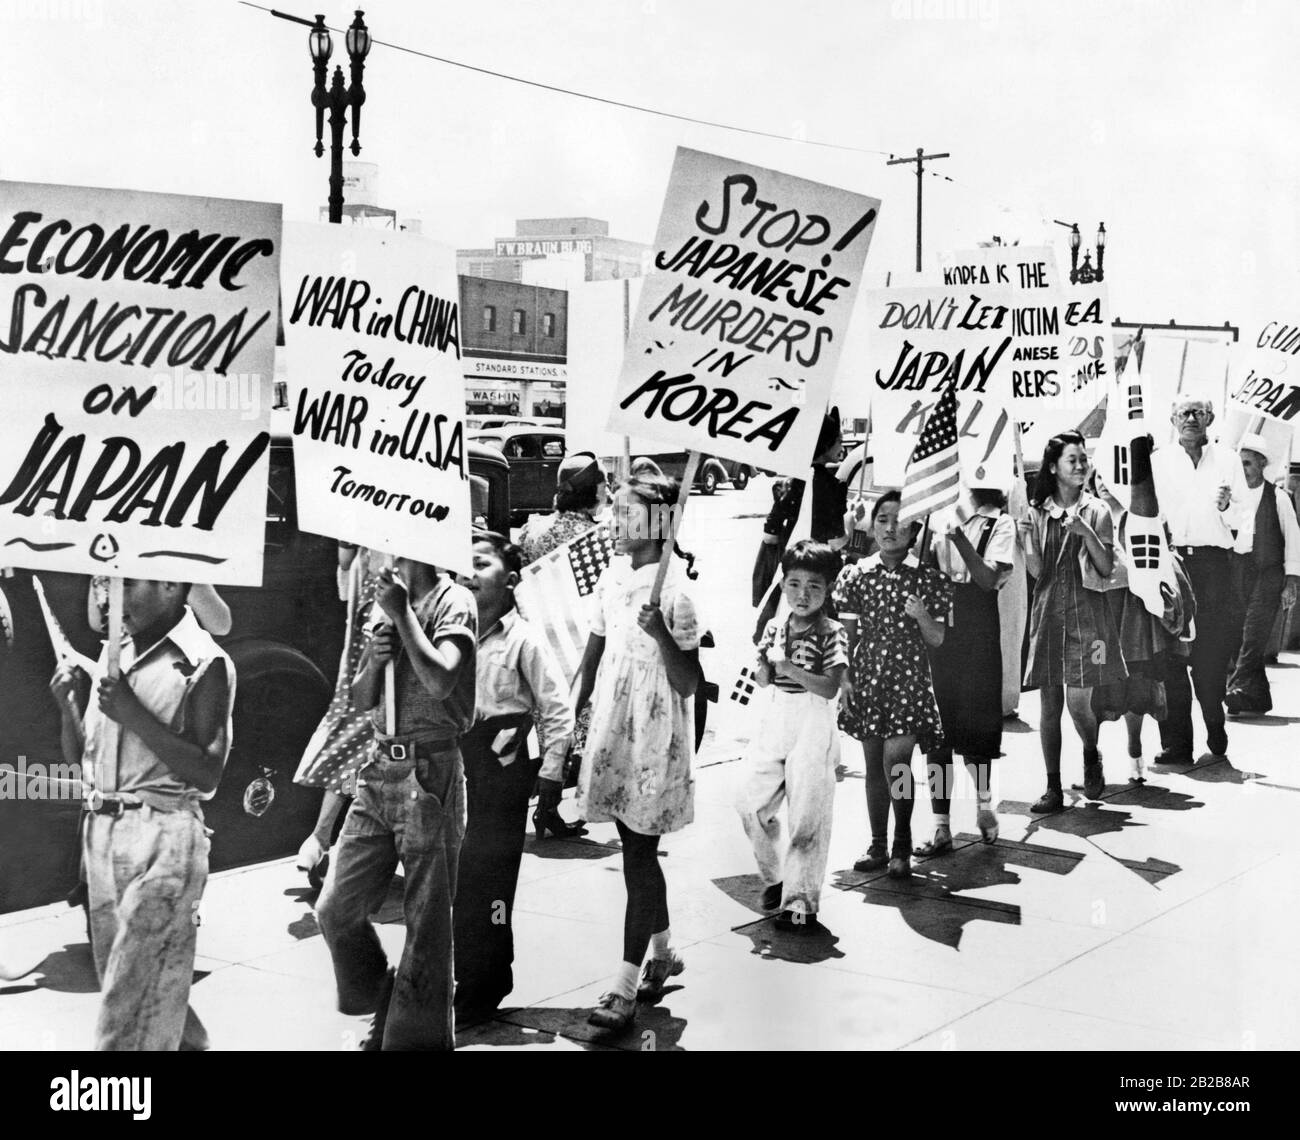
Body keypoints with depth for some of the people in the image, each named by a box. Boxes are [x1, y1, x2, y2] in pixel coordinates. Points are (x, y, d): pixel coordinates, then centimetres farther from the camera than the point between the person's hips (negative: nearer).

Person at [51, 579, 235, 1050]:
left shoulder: (204, 664, -9)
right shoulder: (110, 655, 11)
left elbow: (207, 775, -14)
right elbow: (79, 758, 17)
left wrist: (135, 716, -18)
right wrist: (68, 704, -1)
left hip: (163, 837, -7)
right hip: (100, 831, 7)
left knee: (132, 1001, -6)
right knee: (117, 977, 16)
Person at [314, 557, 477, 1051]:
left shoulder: (453, 602, -5)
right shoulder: (388, 601, 15)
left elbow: (440, 682, -21)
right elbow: (360, 700, 17)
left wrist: (402, 613, -14)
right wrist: (373, 662, -4)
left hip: (428, 770, -7)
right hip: (379, 769, 7)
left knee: (426, 921, -1)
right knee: (335, 908, 6)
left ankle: (417, 1034, 12)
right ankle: (383, 1013, 26)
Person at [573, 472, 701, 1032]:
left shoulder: (675, 590, -14)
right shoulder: (613, 575, 7)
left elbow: (687, 683, -13)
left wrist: (662, 634, -28)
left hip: (655, 737, -7)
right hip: (613, 731, 7)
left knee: (638, 856, -5)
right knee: (636, 850, 16)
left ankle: (625, 985, -2)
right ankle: (662, 951, 33)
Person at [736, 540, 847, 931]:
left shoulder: (832, 634, -7)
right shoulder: (775, 628, 8)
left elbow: (830, 687, -16)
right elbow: (761, 679, 8)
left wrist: (789, 668, -23)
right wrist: (767, 666, -14)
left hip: (813, 726, -6)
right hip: (774, 720, 6)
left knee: (807, 816, -4)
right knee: (751, 804, 8)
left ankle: (800, 900, 2)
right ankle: (775, 877, 28)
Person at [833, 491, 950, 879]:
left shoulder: (927, 578, -2)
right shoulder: (855, 575, 3)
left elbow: (938, 640, 1)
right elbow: (846, 635, 7)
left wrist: (922, 616, -18)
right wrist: (844, 678, 0)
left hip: (909, 680, -3)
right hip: (867, 679, 3)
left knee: (895, 760, -12)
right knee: (874, 763, 8)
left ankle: (902, 846, 5)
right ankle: (877, 846, 20)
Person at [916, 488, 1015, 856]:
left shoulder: (1000, 523, -3)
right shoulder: (942, 515, 6)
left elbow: (988, 579, -15)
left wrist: (958, 534, -21)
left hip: (976, 635, -3)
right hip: (935, 629, 3)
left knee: (974, 722, 2)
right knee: (934, 728, 1)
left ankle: (983, 799, 31)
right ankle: (941, 828, 7)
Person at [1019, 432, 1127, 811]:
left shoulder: (1096, 512, 3)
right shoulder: (1037, 512, 6)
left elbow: (1107, 569, -1)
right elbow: (1036, 570, 2)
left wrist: (1086, 533, -14)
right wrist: (1026, 538, -15)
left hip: (1085, 612, -2)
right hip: (1047, 611, 2)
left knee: (1078, 701, -6)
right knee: (1049, 703, 2)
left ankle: (1091, 754, 27)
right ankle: (1053, 788, 8)